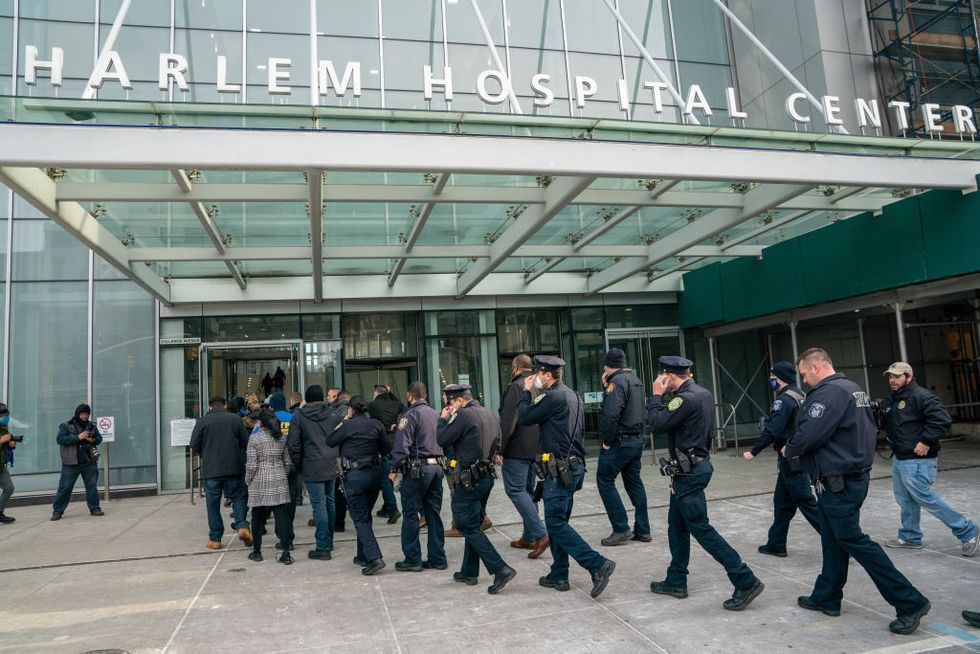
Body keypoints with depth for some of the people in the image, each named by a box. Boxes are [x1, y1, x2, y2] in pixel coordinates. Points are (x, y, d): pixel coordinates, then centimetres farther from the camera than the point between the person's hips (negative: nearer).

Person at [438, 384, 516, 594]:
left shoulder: (464, 415, -17)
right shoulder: (492, 415, 10)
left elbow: (442, 441, -12)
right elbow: (497, 444, 19)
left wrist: (443, 419, 1)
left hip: (468, 480, -9)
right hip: (487, 476, 9)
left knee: (467, 526, -1)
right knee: (473, 524, 18)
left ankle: (501, 569, -9)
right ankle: (469, 572, 27)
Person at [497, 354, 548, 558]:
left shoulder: (516, 387, -11)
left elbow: (507, 421, -19)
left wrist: (499, 449, -16)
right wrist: (542, 446, 21)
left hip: (516, 449, -8)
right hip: (534, 449, 9)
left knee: (515, 490, -6)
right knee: (528, 490, 14)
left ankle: (540, 534, -14)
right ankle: (528, 537, 18)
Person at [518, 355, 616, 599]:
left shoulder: (554, 397, -15)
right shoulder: (572, 395, 15)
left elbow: (524, 417, -10)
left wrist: (526, 392, 3)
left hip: (559, 470, -10)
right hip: (574, 466, 10)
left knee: (556, 523, -6)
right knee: (557, 521, 15)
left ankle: (597, 565, -11)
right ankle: (559, 576, 21)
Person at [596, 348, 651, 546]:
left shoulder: (617, 381, -15)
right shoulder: (636, 380, 14)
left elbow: (611, 415, -25)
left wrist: (607, 441, -14)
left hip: (619, 441, -9)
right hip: (637, 439, 9)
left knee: (604, 481, -1)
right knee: (634, 482, 14)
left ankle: (621, 530, -1)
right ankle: (642, 530, 17)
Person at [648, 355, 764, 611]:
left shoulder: (686, 398, -21)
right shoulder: (704, 393, 9)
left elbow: (656, 424, -18)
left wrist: (657, 395, -10)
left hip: (688, 471, -10)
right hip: (698, 464, 10)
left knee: (700, 528, -5)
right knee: (677, 525, 17)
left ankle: (746, 582, -2)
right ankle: (676, 582, 26)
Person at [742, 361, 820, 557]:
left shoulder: (784, 399, -17)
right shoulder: (800, 396, 13)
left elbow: (772, 430, -23)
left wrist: (753, 452, -16)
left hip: (791, 460, -10)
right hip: (800, 456, 10)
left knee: (806, 503, -3)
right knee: (782, 503, 15)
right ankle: (776, 544, 23)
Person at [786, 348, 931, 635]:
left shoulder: (829, 393, -20)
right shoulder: (854, 389, 13)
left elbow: (809, 434, -27)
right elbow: (866, 429, 18)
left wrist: (789, 450, -6)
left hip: (836, 482, -11)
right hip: (854, 474, 11)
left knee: (853, 541, -4)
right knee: (833, 540, 16)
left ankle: (910, 602, 0)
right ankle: (826, 597, 26)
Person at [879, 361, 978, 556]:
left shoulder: (920, 396, -16)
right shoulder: (891, 399, 13)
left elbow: (942, 419, -24)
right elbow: (886, 424, 22)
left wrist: (926, 441, -23)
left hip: (917, 461, -9)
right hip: (899, 458, 9)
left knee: (925, 498, -6)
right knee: (905, 500, 17)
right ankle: (910, 537, 29)